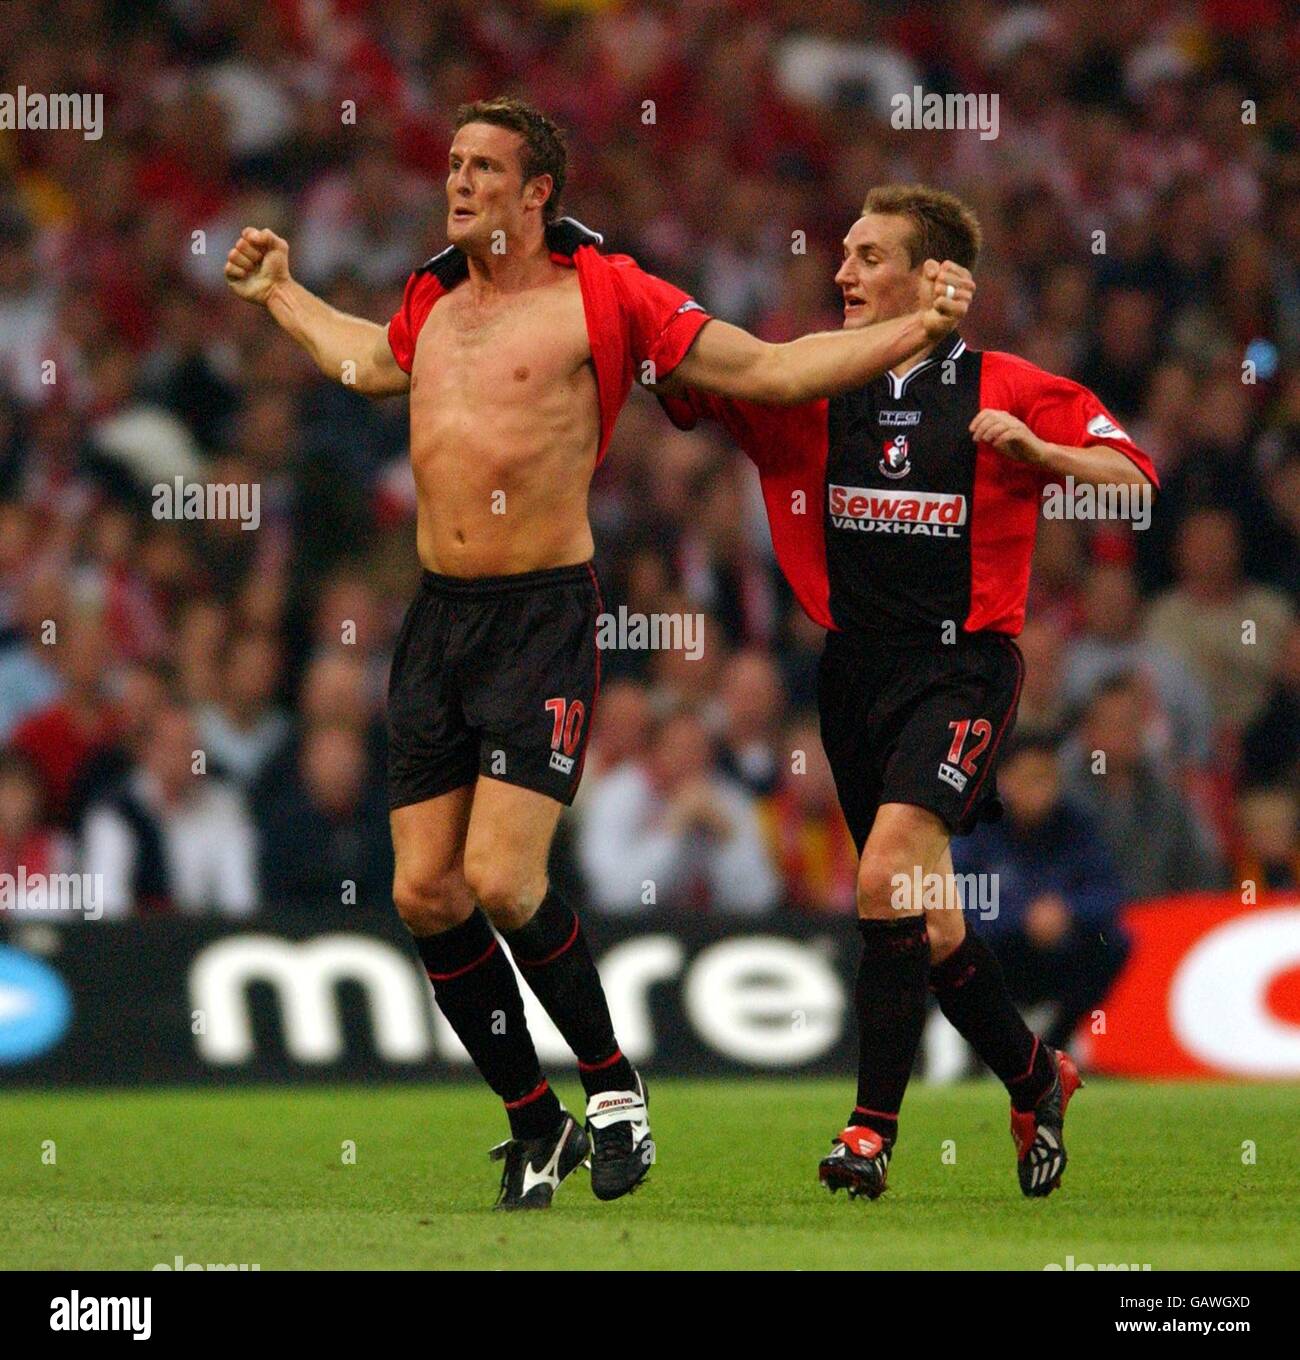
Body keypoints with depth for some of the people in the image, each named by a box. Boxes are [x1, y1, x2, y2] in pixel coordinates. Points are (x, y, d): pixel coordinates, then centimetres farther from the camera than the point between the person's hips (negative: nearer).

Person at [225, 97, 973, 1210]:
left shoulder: (603, 296, -3)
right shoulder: (432, 303, 15)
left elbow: (771, 371, -1)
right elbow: (368, 364, 40)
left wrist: (919, 328, -9)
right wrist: (280, 293, 46)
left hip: (544, 617, -6)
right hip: (437, 616, 6)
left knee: (502, 880, -18)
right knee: (425, 893, 0)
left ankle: (612, 1082, 4)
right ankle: (537, 1124, 15)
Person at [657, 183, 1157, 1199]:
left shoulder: (1008, 391, -3)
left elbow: (1139, 484, -4)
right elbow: (685, 376, 4)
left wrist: (1034, 451, -19)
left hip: (963, 666, -5)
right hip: (857, 670, 5)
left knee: (890, 877, -23)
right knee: (922, 919, 11)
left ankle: (874, 1124, -19)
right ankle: (1037, 1080, 33)